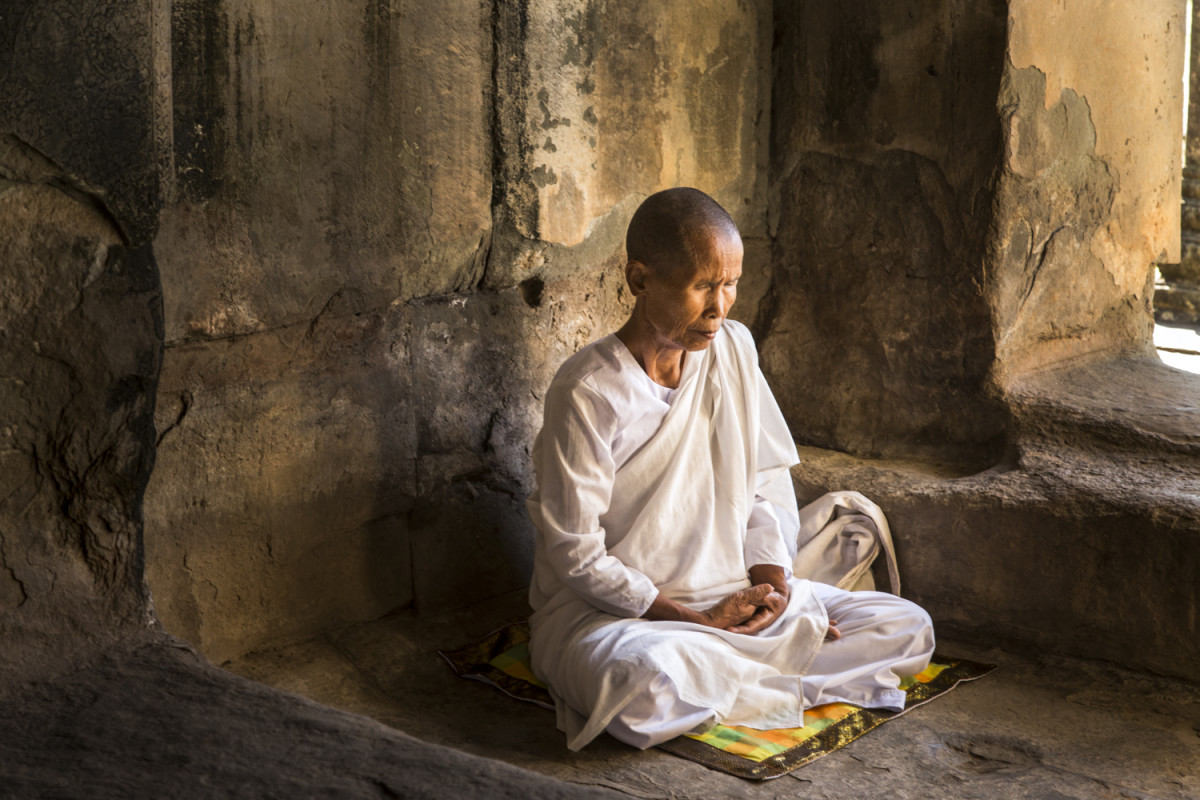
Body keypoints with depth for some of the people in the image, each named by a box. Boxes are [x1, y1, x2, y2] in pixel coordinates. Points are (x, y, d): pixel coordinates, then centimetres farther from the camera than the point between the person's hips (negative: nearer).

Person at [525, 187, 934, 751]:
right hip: (608, 612, -6)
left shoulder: (733, 349, 3)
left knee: (908, 629, -5)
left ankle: (720, 681, -11)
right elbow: (577, 556, -16)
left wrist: (771, 577, -8)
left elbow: (767, 484, 11)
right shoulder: (588, 391, -16)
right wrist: (697, 620, -18)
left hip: (732, 596, 6)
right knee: (646, 684, -42)